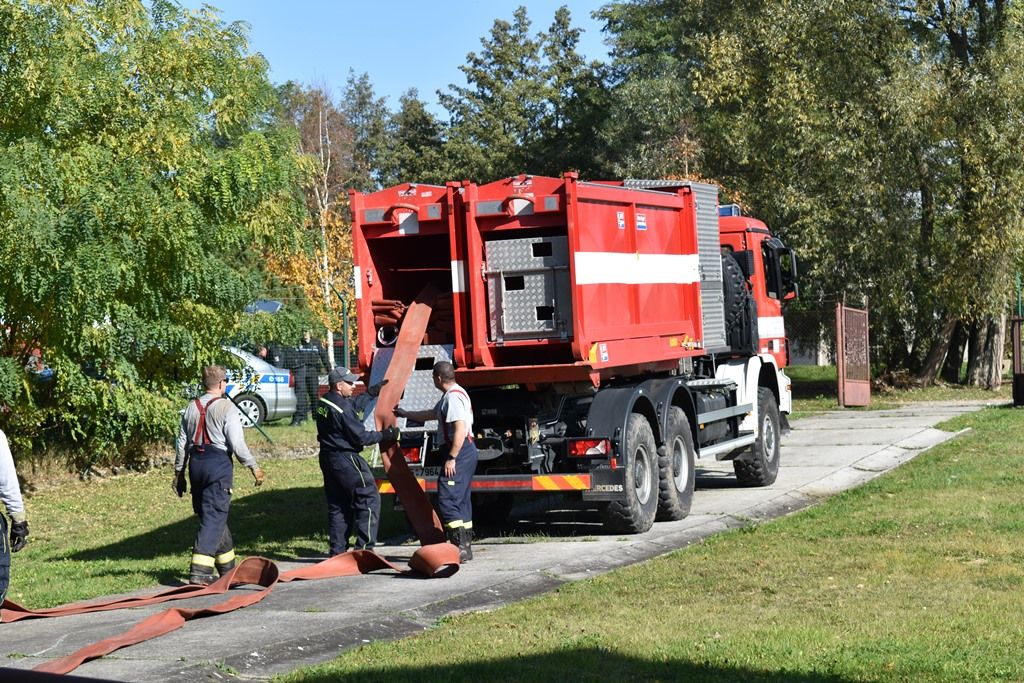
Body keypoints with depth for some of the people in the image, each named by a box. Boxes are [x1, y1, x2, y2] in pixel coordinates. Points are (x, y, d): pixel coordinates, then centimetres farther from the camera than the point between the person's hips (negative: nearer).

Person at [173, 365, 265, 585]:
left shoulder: (192, 408, 11)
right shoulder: (226, 408, -7)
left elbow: (181, 444, 13)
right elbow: (237, 444, -12)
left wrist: (179, 473, 19)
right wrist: (254, 467, -3)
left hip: (196, 463, 7)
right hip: (218, 464, -7)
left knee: (213, 516, 17)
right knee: (214, 518, -6)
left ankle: (227, 565, 28)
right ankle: (199, 570, -15)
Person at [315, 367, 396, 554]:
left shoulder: (323, 402, 7)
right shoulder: (342, 409, -21)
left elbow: (354, 404, 23)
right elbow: (361, 437, -17)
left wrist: (372, 393, 27)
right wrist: (384, 435, -6)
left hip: (328, 458, 10)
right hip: (345, 460, -10)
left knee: (337, 505, 15)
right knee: (369, 499, -2)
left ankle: (337, 551, 17)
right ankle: (364, 548, -6)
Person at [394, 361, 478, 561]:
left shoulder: (453, 397, -15)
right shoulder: (452, 395, 20)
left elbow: (460, 429, -24)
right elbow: (430, 414, 35)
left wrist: (452, 458, -24)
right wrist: (404, 413, 44)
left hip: (459, 453, -11)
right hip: (467, 452, 11)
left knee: (447, 499, -12)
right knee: (461, 500, 14)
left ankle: (459, 547, -15)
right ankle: (465, 547, 19)